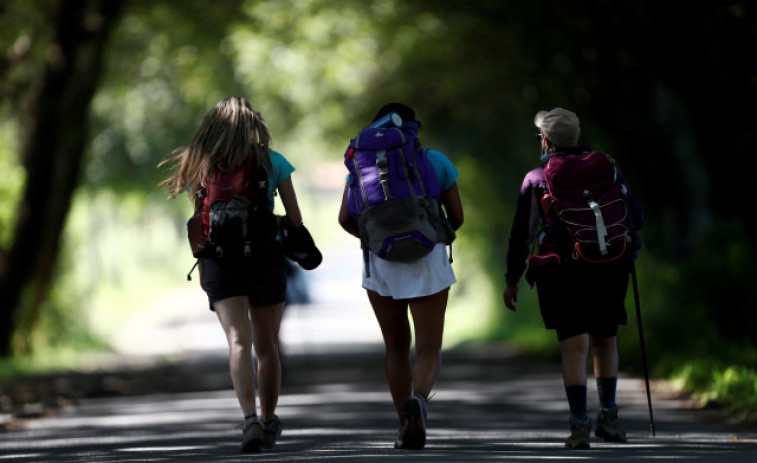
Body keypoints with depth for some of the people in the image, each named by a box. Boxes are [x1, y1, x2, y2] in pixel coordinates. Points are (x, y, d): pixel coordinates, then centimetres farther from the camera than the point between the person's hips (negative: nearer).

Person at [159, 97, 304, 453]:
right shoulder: (272, 162, 3)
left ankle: (250, 419, -31)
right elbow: (294, 218, 3)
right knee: (267, 346, 14)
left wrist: (202, 269, 13)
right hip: (265, 258, 0)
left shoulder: (203, 167, 5)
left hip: (221, 263, 0)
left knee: (239, 342, -12)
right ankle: (268, 422, 26)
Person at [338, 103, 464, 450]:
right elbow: (457, 216, 7)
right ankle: (417, 399, -32)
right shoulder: (437, 161, 5)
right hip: (428, 262, -1)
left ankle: (406, 427, 13)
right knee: (429, 349, 0)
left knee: (396, 346, 17)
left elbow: (345, 218, 2)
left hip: (381, 263, 1)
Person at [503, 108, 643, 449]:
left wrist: (512, 280, 7)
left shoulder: (537, 178, 2)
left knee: (574, 346, -3)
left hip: (561, 271, -2)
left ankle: (579, 424, -15)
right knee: (604, 339, 19)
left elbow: (521, 233, 0)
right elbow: (635, 216, 7)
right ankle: (608, 415, 11)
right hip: (610, 267, 2)